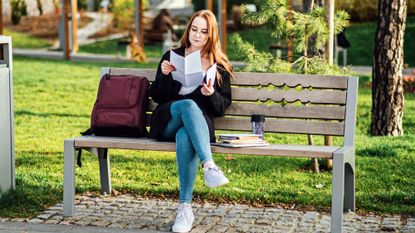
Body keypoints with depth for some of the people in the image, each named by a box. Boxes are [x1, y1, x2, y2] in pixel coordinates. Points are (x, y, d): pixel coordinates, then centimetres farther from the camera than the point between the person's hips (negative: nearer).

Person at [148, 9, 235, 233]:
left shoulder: (220, 66, 12)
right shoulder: (172, 56, 13)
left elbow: (222, 107, 9)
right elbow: (157, 97, 10)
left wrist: (211, 94, -13)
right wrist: (164, 76, -9)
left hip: (199, 122, 0)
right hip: (168, 121, 0)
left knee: (185, 137, -39)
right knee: (188, 104, -36)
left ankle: (185, 208, -39)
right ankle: (209, 166, -51)